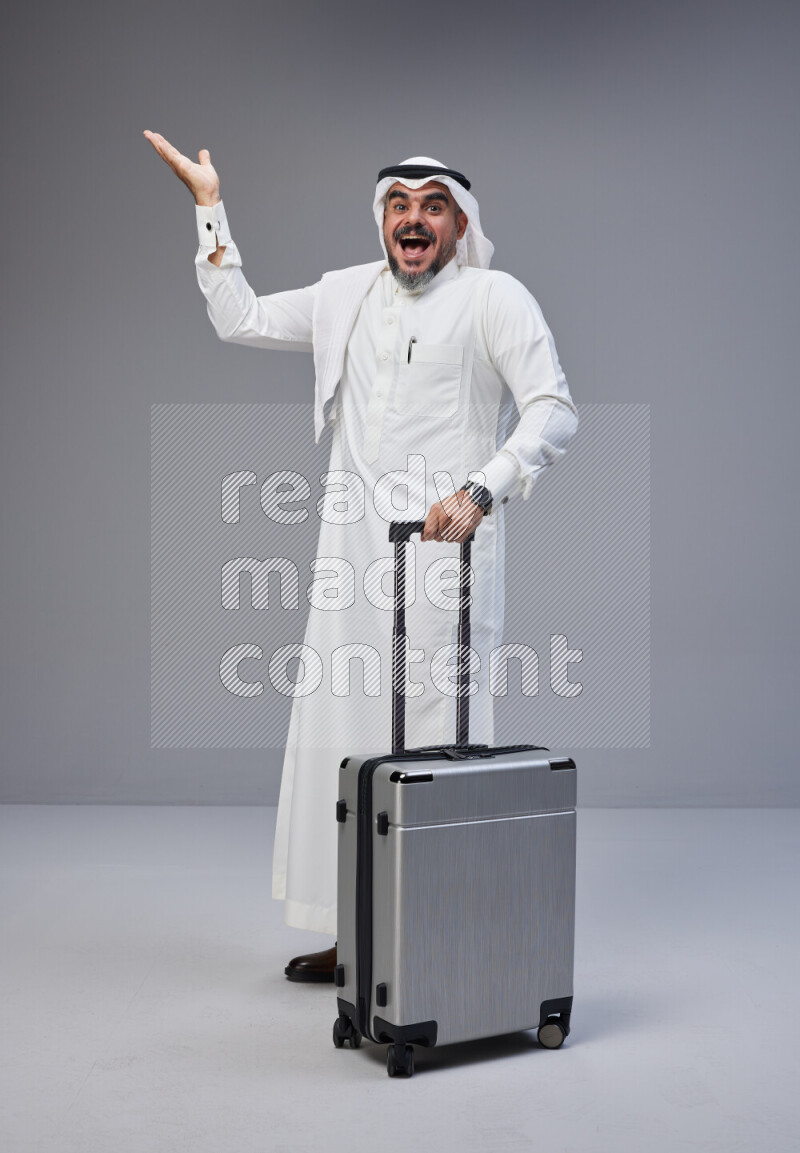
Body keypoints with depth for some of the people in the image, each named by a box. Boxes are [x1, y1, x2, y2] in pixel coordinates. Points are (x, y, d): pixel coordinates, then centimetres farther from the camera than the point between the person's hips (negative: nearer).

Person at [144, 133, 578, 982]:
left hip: (443, 549, -6)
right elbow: (240, 320, 25)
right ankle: (354, 935, 17)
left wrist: (480, 492, -23)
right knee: (340, 729, 6)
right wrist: (209, 207, 23)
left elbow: (554, 410, -10)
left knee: (436, 736, -7)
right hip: (352, 552, 6)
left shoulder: (495, 299, 0)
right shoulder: (347, 295, 17)